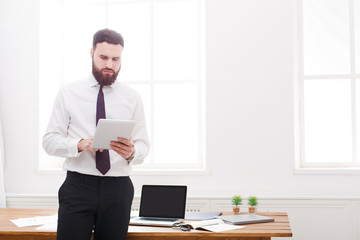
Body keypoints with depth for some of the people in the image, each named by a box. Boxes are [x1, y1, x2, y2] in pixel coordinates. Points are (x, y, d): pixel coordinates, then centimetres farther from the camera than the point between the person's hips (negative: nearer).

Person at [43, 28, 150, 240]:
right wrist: (80, 144, -17)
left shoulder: (132, 98, 8)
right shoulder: (69, 93, 5)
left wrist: (131, 152, -17)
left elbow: (144, 145, 6)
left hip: (118, 188, 2)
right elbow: (50, 140, 2)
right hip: (78, 185, -1)